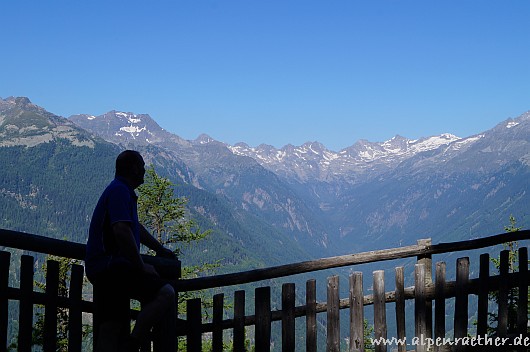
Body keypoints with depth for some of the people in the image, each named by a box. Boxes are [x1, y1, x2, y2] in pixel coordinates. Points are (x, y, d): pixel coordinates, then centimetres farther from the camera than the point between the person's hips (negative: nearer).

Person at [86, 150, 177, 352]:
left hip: (102, 269, 12)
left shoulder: (121, 190, 23)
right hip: (109, 265, -12)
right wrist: (141, 266, -17)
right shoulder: (120, 191, -11)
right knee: (165, 293, -22)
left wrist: (160, 249, 40)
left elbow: (136, 228, 37)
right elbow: (121, 230, -24)